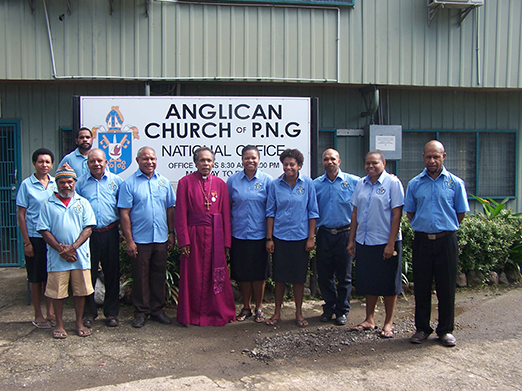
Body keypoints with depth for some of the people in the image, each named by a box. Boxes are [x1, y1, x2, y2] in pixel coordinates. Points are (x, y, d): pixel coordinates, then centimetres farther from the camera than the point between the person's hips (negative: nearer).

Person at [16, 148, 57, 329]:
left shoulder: (55, 183, 6)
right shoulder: (27, 184, -3)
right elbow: (21, 214, -3)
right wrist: (26, 242, -8)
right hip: (35, 237, -3)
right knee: (36, 277, 6)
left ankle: (50, 312, 22)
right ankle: (38, 315, 18)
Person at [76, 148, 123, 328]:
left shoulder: (115, 180, 7)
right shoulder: (80, 182, 6)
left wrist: (121, 223, -1)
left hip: (110, 233, 0)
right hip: (88, 233, 0)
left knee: (112, 273, 7)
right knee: (88, 273, 5)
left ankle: (111, 312, 19)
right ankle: (89, 313, 19)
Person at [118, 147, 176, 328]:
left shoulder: (164, 182, 8)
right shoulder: (129, 183, -3)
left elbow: (170, 209, 12)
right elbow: (124, 213, -6)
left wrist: (172, 233, 7)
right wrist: (129, 240, -11)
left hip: (161, 239, 3)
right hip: (140, 239, -3)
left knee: (159, 276, 11)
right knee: (140, 277, 5)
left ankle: (157, 310, 23)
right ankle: (141, 312, 18)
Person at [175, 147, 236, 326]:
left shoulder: (220, 184, 8)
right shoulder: (186, 182, 1)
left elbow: (226, 214, 6)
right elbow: (181, 213, -3)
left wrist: (226, 242, 0)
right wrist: (183, 240, -10)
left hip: (215, 236, 2)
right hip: (194, 235, -2)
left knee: (217, 275, 5)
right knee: (194, 276, 5)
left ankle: (218, 312, 20)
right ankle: (192, 314, 19)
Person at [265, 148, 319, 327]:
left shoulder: (307, 183, -1)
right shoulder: (275, 184, 1)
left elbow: (313, 212, 2)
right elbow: (270, 212, 4)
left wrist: (311, 238, -2)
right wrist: (269, 238, 0)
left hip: (300, 237, 0)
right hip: (280, 237, 1)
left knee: (299, 277, 8)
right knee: (279, 276, 7)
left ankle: (299, 313, 22)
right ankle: (277, 312, 21)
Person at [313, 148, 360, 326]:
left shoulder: (354, 182, -1)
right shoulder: (316, 184, 6)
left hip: (345, 234, -2)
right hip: (324, 234, 2)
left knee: (344, 275, 6)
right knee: (324, 274, 7)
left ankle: (342, 311, 20)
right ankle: (329, 307, 25)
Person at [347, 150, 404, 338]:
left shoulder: (392, 183, -7)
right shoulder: (361, 184, 9)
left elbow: (396, 214, -10)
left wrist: (391, 243, -15)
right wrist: (351, 240, 9)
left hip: (385, 243, -5)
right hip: (364, 242, 5)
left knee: (388, 284, 6)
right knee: (368, 282, 13)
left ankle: (388, 323, 19)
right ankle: (369, 320, 26)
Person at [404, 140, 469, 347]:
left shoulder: (455, 183, 2)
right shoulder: (414, 184, 6)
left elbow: (461, 213, 7)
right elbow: (410, 212, 13)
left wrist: (446, 228, 6)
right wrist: (422, 226, 6)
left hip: (446, 240, -1)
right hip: (422, 240, 1)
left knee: (447, 287, 5)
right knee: (421, 286, 7)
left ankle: (446, 330, 18)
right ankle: (422, 328, 19)